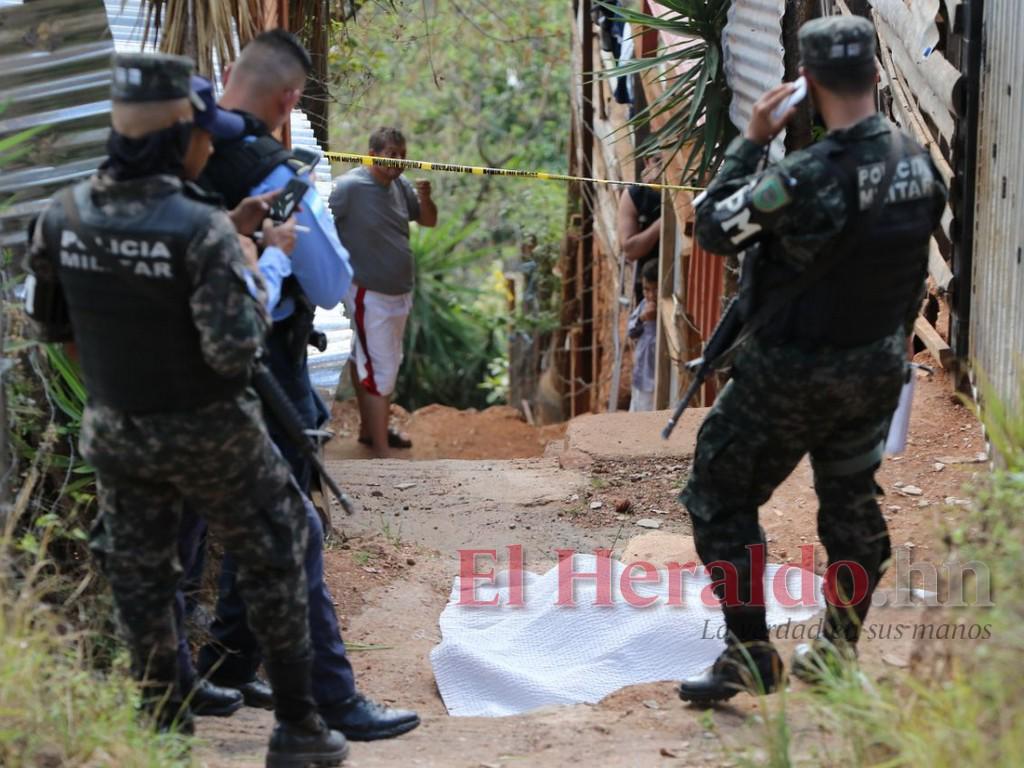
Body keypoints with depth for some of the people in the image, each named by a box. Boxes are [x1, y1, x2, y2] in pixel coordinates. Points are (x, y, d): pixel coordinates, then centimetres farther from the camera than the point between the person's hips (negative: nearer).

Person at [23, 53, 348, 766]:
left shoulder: (64, 214, -10)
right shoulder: (202, 230, -28)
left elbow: (51, 321, 4)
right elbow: (234, 350, -28)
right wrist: (253, 285, -10)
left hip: (116, 431, 4)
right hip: (208, 434, -4)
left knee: (141, 578, 18)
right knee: (274, 562, 15)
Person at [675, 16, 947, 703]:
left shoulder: (803, 179, -27)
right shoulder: (919, 163, -6)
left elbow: (713, 228, -13)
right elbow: (915, 273, 5)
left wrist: (751, 140, -6)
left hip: (793, 375, -6)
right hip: (879, 367, 6)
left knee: (721, 498, 7)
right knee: (851, 497, 22)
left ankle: (751, 654, 7)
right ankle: (840, 647, 32)